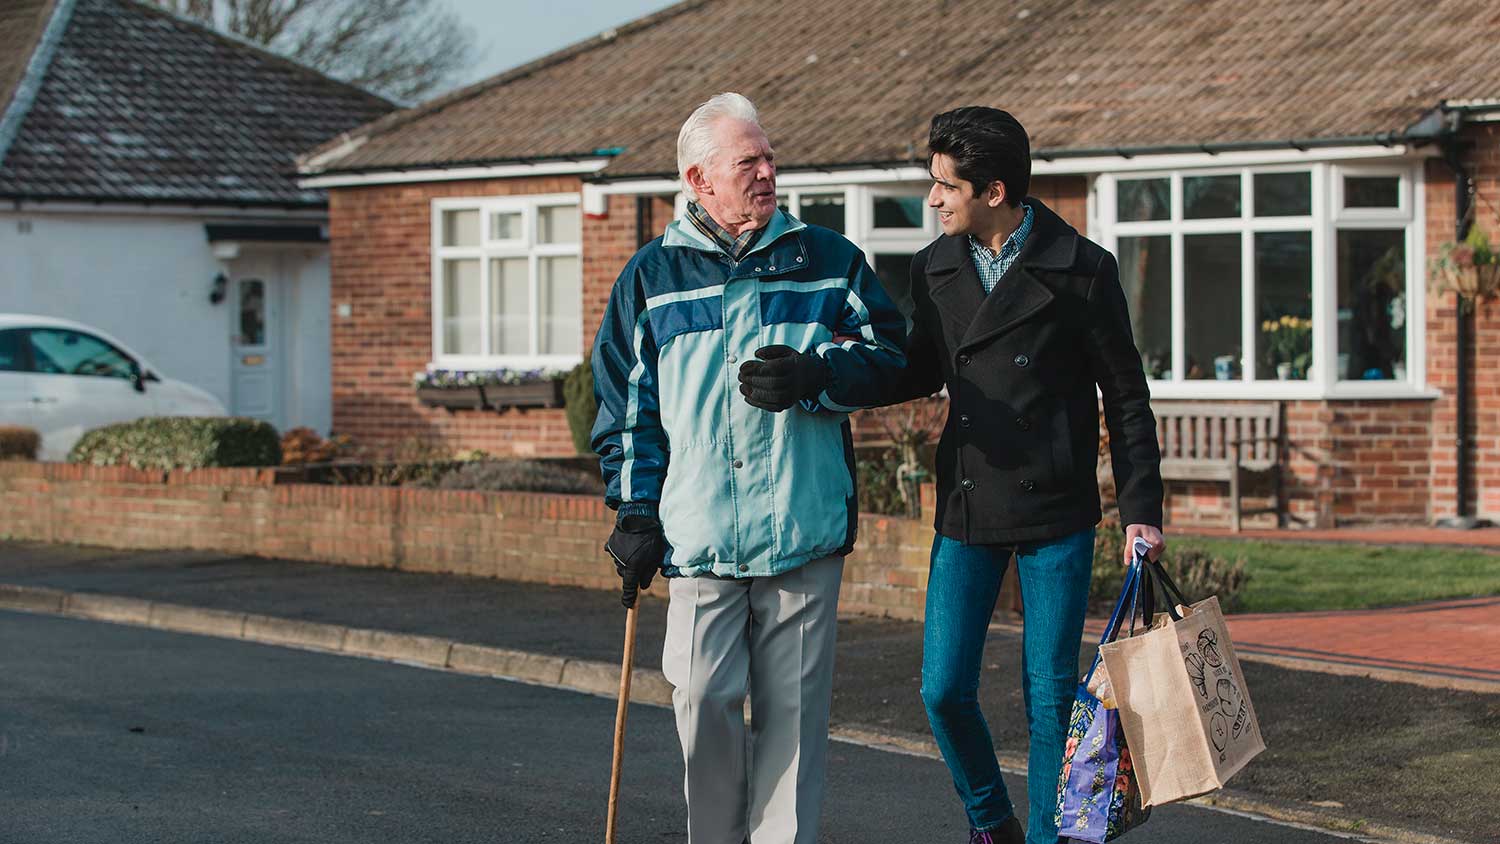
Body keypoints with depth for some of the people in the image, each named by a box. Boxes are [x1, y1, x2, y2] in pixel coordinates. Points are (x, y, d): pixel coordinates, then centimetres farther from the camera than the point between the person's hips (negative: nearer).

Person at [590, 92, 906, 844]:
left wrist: (814, 376, -9)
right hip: (697, 536, 0)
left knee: (792, 709, 2)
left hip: (805, 527, 0)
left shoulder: (826, 260, 8)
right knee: (703, 702, -5)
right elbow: (625, 406, 9)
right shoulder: (652, 276, 8)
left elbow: (887, 351, 9)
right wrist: (634, 513, 3)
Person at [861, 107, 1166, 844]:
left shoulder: (1081, 270, -7)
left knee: (1049, 694, 2)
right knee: (944, 689, 1)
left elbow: (1126, 397, -1)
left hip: (1055, 514, -4)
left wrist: (1141, 509, -4)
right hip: (966, 510, 4)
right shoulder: (934, 269, 5)